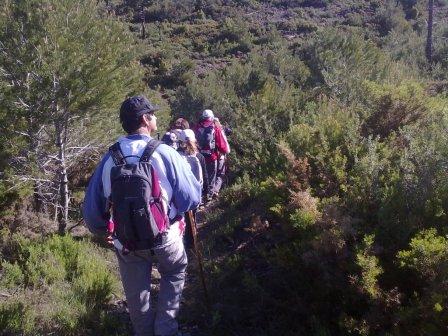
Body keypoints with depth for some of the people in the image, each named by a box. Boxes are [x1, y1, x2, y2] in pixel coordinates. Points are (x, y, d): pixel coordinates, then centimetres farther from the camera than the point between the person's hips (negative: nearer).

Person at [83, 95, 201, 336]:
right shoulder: (165, 154, -18)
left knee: (137, 295, 23)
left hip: (126, 244, 2)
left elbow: (92, 210, -3)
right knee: (175, 274, 28)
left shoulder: (109, 159, -8)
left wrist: (104, 231, 17)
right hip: (165, 239, -2)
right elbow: (192, 199, -15)